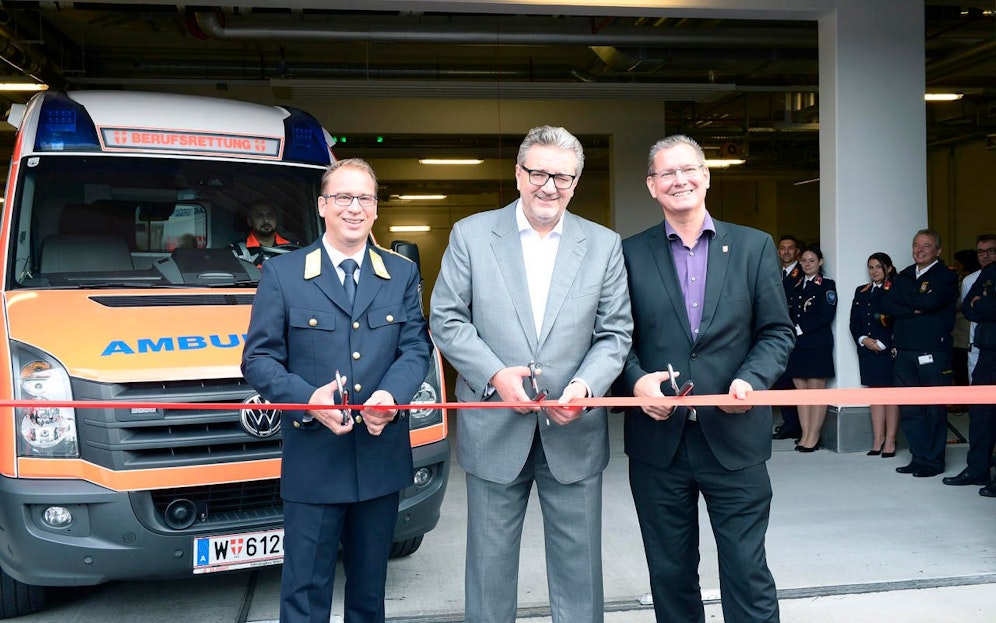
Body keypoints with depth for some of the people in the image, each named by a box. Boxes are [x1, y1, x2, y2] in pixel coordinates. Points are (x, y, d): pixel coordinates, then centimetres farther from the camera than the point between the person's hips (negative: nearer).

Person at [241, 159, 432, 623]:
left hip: (382, 459, 3)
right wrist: (308, 400, -19)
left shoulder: (403, 274, 9)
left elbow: (416, 348, 3)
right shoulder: (282, 275, 0)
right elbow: (258, 359, -2)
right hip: (312, 462, -3)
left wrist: (391, 394, -17)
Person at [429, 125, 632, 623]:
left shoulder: (604, 245, 4)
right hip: (494, 429, -1)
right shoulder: (471, 234, 1)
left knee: (579, 567, 12)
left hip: (574, 434, 1)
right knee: (490, 565, 13)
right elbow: (446, 319, -1)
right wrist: (495, 375, -14)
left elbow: (615, 333, 3)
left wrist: (586, 385, -14)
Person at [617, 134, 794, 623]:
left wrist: (752, 380, -14)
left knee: (748, 573, 4)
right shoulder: (631, 254, 4)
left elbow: (777, 331, 4)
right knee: (670, 574, 13)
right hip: (658, 439, 1)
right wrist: (637, 380, -15)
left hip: (734, 437, 0)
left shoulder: (754, 247, 5)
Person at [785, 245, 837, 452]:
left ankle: (814, 436, -1)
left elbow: (827, 316, -10)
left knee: (817, 390, -4)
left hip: (817, 344, -6)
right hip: (797, 344, 6)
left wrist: (801, 328, -11)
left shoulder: (827, 286, 0)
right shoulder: (796, 286, 17)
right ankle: (805, 434, 9)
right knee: (801, 390, 5)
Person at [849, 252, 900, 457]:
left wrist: (882, 344, -13)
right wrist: (864, 340, -5)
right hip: (867, 351, 6)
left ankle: (890, 441, 4)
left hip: (888, 350, -6)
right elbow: (854, 322, 11)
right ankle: (877, 440, 11)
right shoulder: (861, 291, 15)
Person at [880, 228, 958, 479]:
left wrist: (902, 298, -4)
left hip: (933, 352, -5)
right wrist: (915, 309, -11)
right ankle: (919, 458, 17)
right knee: (909, 409, 7)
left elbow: (931, 301, -19)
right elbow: (886, 305, 2)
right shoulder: (904, 276, 16)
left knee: (934, 409, 1)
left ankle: (933, 461, 10)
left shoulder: (946, 276, -1)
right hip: (904, 352, 6)